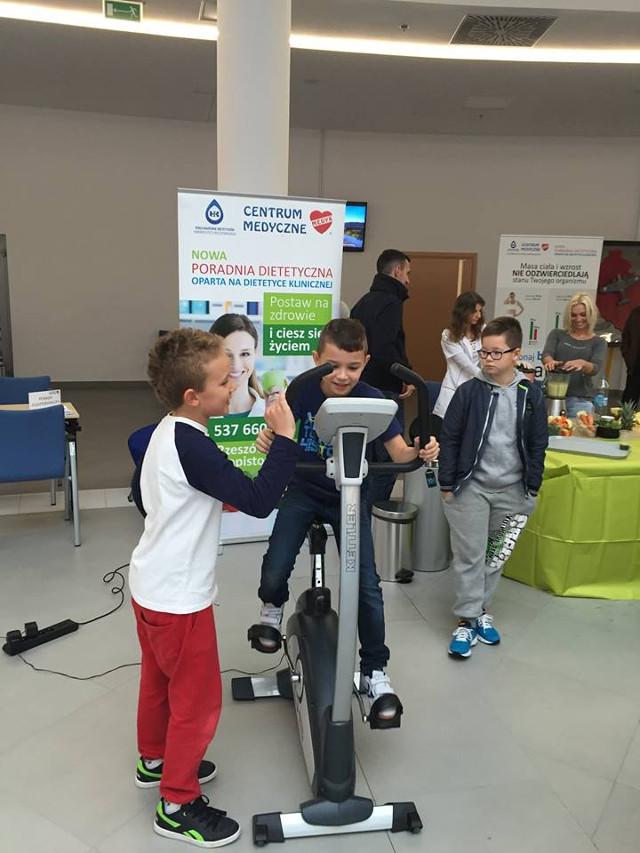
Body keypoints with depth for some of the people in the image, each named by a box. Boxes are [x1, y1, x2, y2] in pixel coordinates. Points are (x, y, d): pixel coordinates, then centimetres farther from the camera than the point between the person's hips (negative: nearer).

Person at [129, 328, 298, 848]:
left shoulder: (166, 432, 2)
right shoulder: (192, 447, -28)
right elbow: (259, 501, -30)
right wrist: (285, 437, -26)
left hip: (152, 586, 9)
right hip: (178, 598, -9)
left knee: (159, 680, 27)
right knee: (198, 698, 8)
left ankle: (155, 760, 49)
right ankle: (178, 805, 26)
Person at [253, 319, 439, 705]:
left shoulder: (372, 399, -19)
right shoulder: (302, 390, -18)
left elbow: (398, 451, -19)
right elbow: (278, 432, -19)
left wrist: (422, 451, -41)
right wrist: (267, 436, -43)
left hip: (350, 497, 0)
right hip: (303, 490, 1)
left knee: (366, 585, -4)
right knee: (274, 574, -9)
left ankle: (375, 669, 18)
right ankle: (273, 605, 31)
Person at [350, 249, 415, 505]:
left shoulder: (364, 301, 16)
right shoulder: (390, 302, -13)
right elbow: (385, 349, -26)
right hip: (384, 391, -10)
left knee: (368, 457, 17)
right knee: (387, 460, -2)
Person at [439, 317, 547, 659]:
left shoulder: (531, 395, -2)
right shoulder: (468, 391, -8)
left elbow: (537, 444, 5)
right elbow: (449, 439, -4)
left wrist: (532, 489, 5)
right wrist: (447, 484, -5)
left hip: (511, 489, 3)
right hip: (471, 486, -2)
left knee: (496, 555, 14)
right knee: (469, 554, 2)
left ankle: (479, 608, 31)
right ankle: (467, 619, 13)